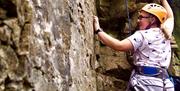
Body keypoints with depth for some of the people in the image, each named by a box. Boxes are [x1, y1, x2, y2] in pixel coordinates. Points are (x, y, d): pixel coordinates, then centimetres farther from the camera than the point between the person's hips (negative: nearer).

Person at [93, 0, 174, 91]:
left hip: (143, 82, -6)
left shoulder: (142, 35, -4)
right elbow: (170, 16, 34)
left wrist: (98, 30, -10)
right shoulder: (165, 34, 14)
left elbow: (119, 46, -16)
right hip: (163, 83, 7)